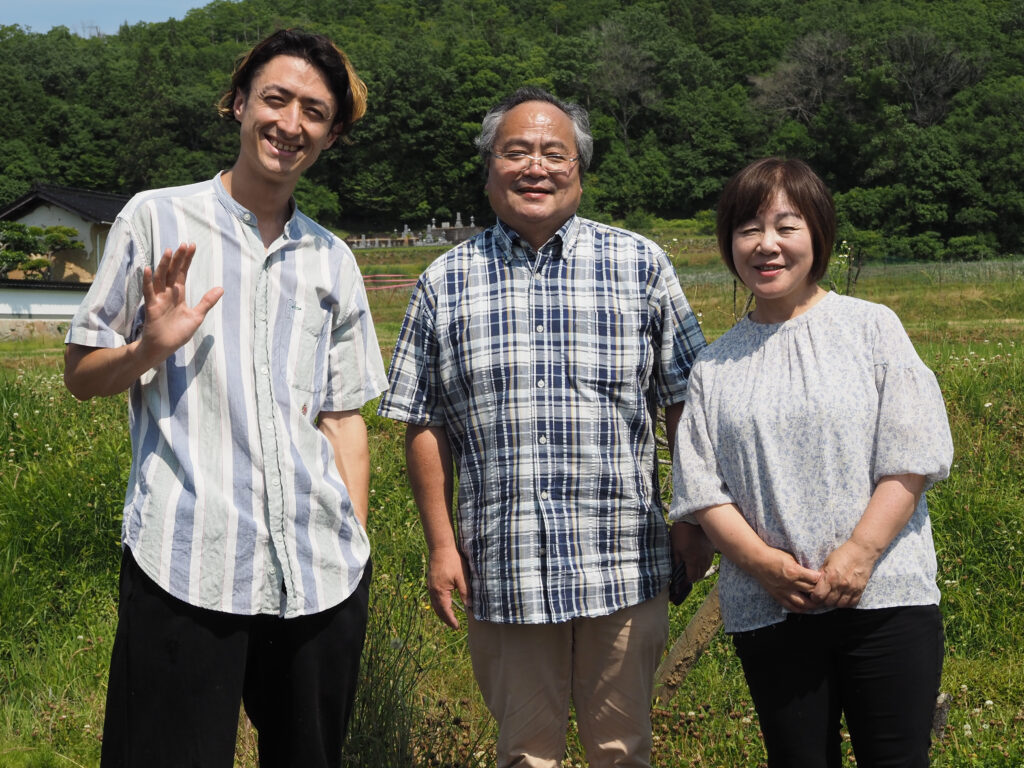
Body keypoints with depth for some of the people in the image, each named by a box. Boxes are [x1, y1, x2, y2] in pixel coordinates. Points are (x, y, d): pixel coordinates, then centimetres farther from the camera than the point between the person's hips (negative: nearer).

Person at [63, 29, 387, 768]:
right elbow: (81, 374, 7)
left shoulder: (334, 260, 16)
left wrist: (357, 542, 11)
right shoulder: (157, 219, 5)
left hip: (320, 570, 4)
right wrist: (150, 350, -13)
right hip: (185, 563, -3)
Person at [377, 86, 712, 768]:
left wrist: (691, 520, 3)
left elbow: (687, 404, 5)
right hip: (502, 575, 1)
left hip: (624, 568, 0)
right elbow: (424, 424, 6)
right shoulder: (446, 283, 4)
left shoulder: (642, 265, 2)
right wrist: (441, 545, 2)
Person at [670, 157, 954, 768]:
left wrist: (858, 555, -13)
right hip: (768, 609, 2)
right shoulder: (716, 366, 9)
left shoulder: (871, 326, 3)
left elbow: (910, 458, -4)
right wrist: (764, 563, -12)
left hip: (884, 598, -2)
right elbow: (703, 489, 4)